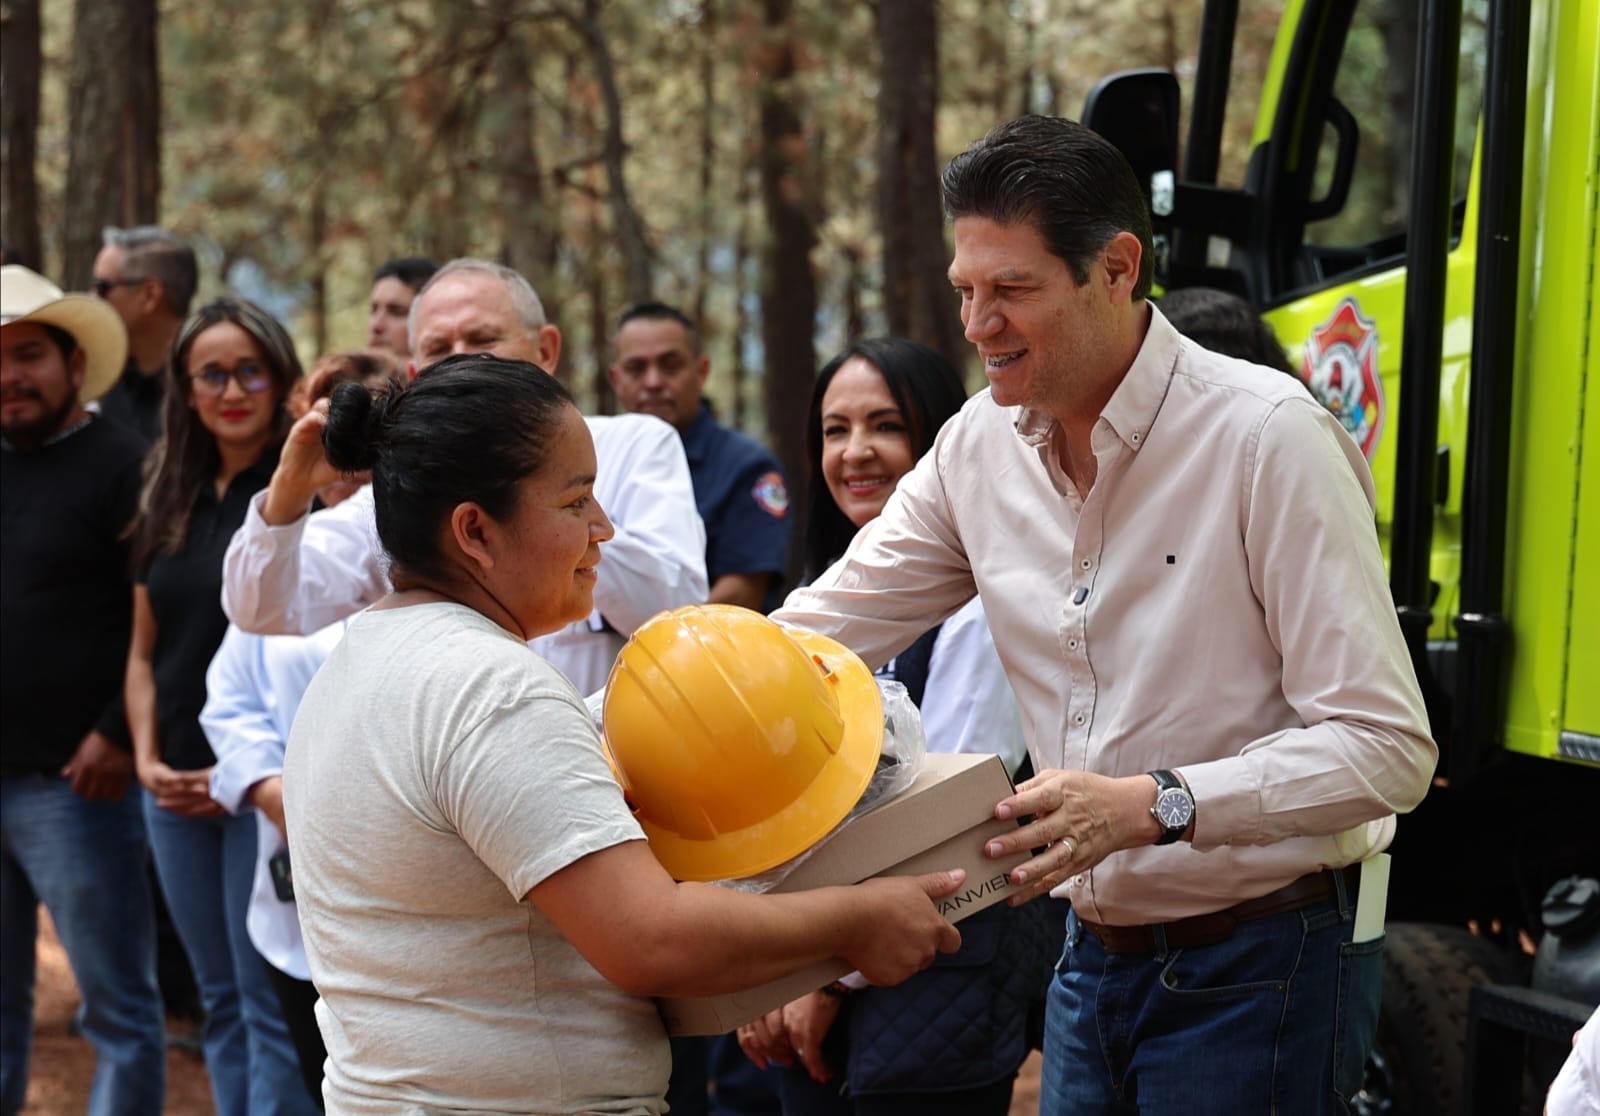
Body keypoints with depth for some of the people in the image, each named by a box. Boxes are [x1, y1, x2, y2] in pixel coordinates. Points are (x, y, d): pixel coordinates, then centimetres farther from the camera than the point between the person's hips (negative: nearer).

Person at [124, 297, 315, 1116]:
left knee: (271, 1007, -4)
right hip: (178, 790, 6)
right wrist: (147, 758, 2)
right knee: (219, 1001, 13)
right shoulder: (169, 501, 12)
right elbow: (144, 650, 16)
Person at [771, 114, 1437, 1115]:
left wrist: (1155, 804, -32)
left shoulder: (1268, 438, -17)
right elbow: (811, 638, 7)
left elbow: (1387, 749, -21)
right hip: (1096, 953, 6)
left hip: (1260, 966, -6)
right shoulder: (979, 448, 2)